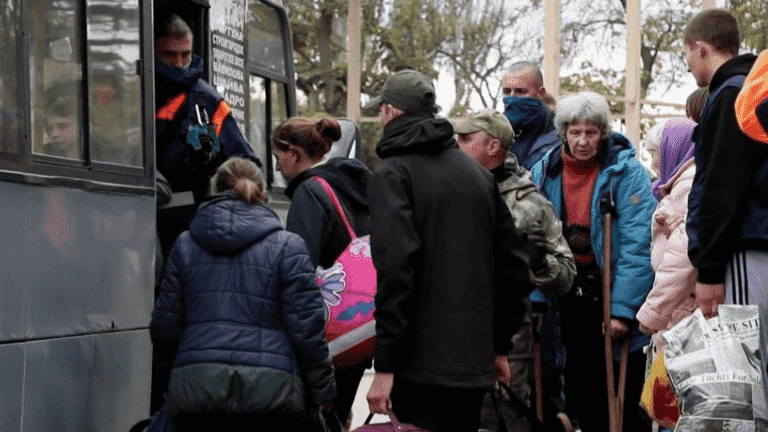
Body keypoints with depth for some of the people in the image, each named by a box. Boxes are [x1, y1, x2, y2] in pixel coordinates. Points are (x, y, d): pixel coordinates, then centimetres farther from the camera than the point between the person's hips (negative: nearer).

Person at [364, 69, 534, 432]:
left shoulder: (392, 174, -7)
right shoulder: (478, 172, 15)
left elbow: (395, 268, -19)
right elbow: (514, 265, 17)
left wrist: (385, 366, -17)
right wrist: (500, 346, 23)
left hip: (422, 363, -7)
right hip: (475, 359, 7)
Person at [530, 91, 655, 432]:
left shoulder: (626, 173, -11)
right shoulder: (544, 173, 2)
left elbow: (637, 246, -16)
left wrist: (623, 309, -21)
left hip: (613, 292, -4)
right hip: (571, 298, 4)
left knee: (624, 397, 0)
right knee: (581, 392, 11)